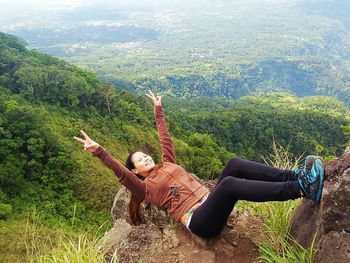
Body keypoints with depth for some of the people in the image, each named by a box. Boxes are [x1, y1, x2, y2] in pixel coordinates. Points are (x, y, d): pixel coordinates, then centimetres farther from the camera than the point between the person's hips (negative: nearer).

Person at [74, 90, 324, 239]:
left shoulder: (167, 165, 25)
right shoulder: (145, 187, 8)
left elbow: (166, 138, 30)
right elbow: (121, 173, -8)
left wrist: (158, 110, 34)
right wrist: (98, 150, -20)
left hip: (210, 201, 8)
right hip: (200, 221, -7)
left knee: (235, 164, -18)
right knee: (229, 184, -35)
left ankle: (294, 176, -26)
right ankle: (301, 187, -42)